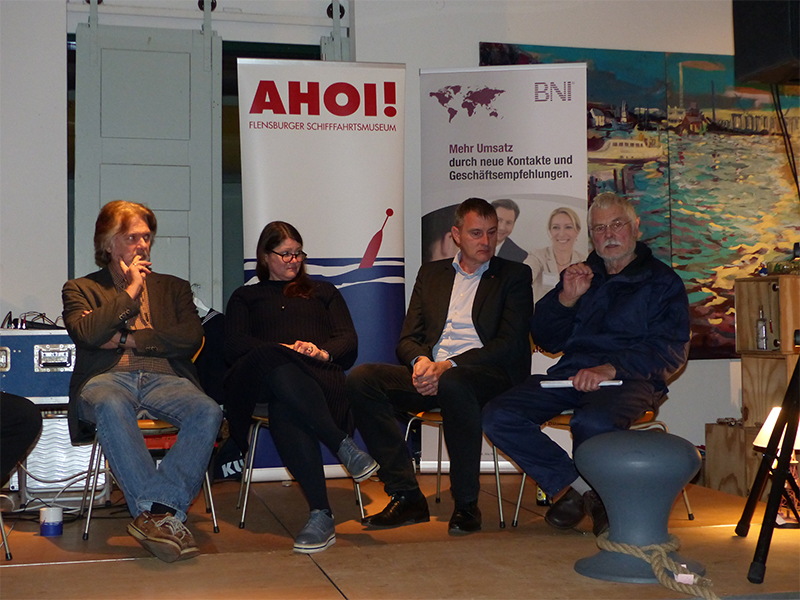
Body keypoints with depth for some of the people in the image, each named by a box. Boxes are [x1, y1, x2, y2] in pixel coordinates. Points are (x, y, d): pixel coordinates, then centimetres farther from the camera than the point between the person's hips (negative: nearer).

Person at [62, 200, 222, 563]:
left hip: (164, 379, 2)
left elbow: (192, 338, 7)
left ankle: (153, 514, -37)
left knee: (207, 411, -32)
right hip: (107, 379, -2)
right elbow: (86, 333, -2)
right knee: (111, 408, -40)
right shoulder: (80, 289, 21)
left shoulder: (173, 288, 26)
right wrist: (130, 291, 4)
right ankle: (161, 511, -43)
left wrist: (126, 339, 1)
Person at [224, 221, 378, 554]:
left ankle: (321, 515, -47)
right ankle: (344, 446, -46)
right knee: (272, 361, -42)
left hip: (319, 377, 0)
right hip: (266, 380, 0)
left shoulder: (323, 292, 34)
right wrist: (283, 350, -7)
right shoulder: (245, 297, 32)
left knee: (284, 410, -40)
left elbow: (349, 341, 17)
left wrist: (322, 351, -8)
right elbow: (234, 345, 11)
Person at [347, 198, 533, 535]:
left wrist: (448, 366, -16)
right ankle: (406, 497, -19)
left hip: (489, 375, -4)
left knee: (452, 383, -39)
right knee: (361, 378, -20)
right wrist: (420, 361, -10)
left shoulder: (514, 276, 11)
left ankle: (466, 504, -24)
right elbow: (407, 339, 16)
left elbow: (509, 344, -3)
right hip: (429, 373, 5)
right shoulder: (431, 274, 22)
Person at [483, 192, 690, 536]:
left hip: (630, 378, -5)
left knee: (592, 423, -39)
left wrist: (611, 368, -18)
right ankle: (580, 486, -12)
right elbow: (546, 340, 19)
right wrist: (566, 298, 0)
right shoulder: (582, 276, 25)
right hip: (571, 372, 5)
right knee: (498, 417, -19)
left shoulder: (661, 281, 11)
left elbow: (671, 350, -3)